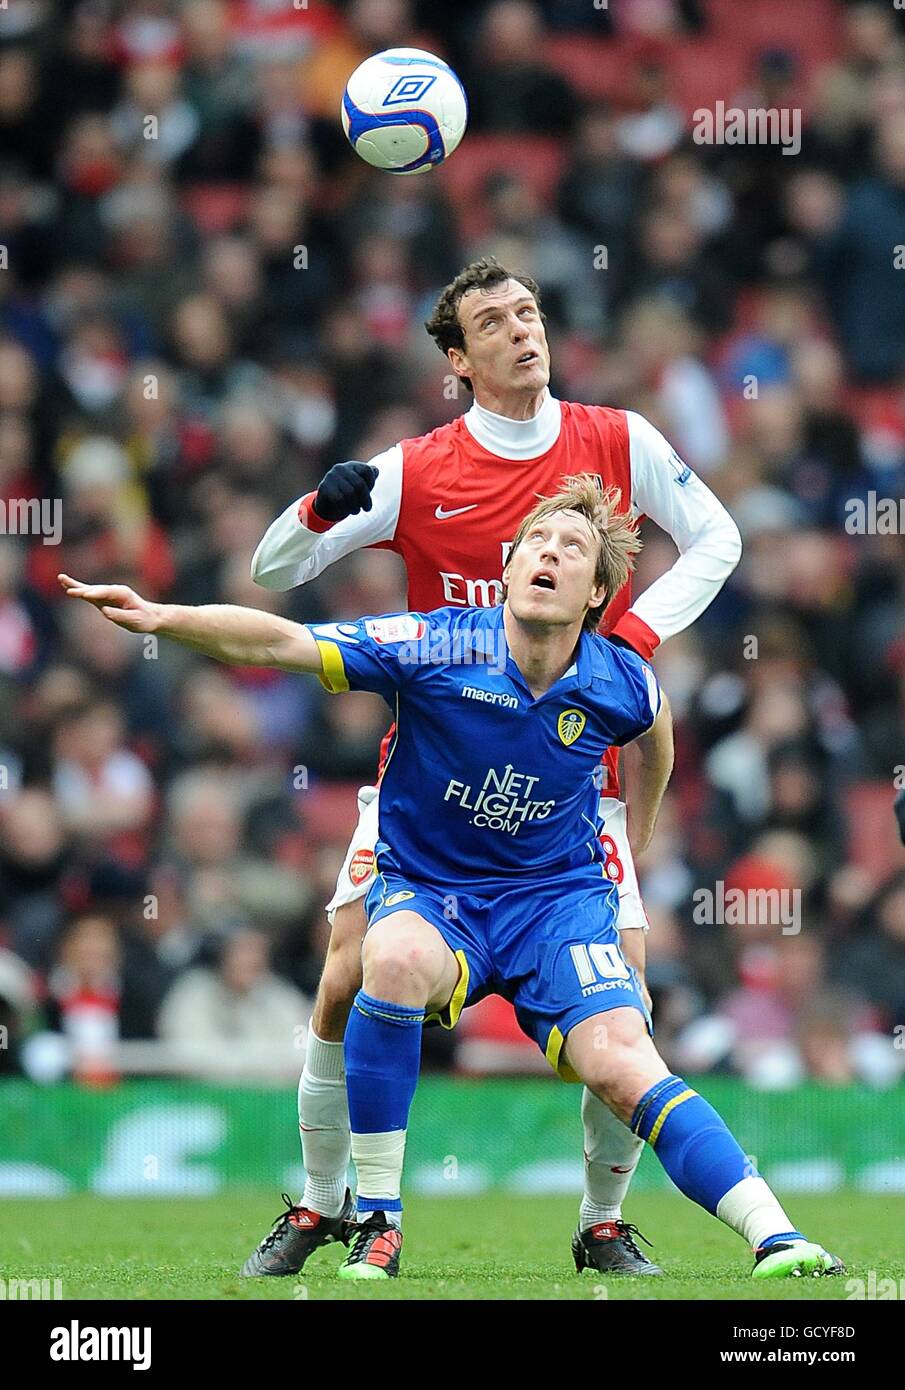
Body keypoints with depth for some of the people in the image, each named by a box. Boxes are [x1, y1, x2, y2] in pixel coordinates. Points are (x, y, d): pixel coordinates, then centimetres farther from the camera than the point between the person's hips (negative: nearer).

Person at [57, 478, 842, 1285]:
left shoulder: (620, 685, -7)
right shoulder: (436, 648, -16)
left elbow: (656, 723, 20)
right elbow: (278, 643, -23)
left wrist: (636, 838, 30)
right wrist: (161, 618, -37)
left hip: (558, 895, 1)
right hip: (427, 892, -1)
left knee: (621, 1069, -23)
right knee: (398, 958, -36)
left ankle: (777, 1240, -21)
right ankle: (378, 1225, -26)